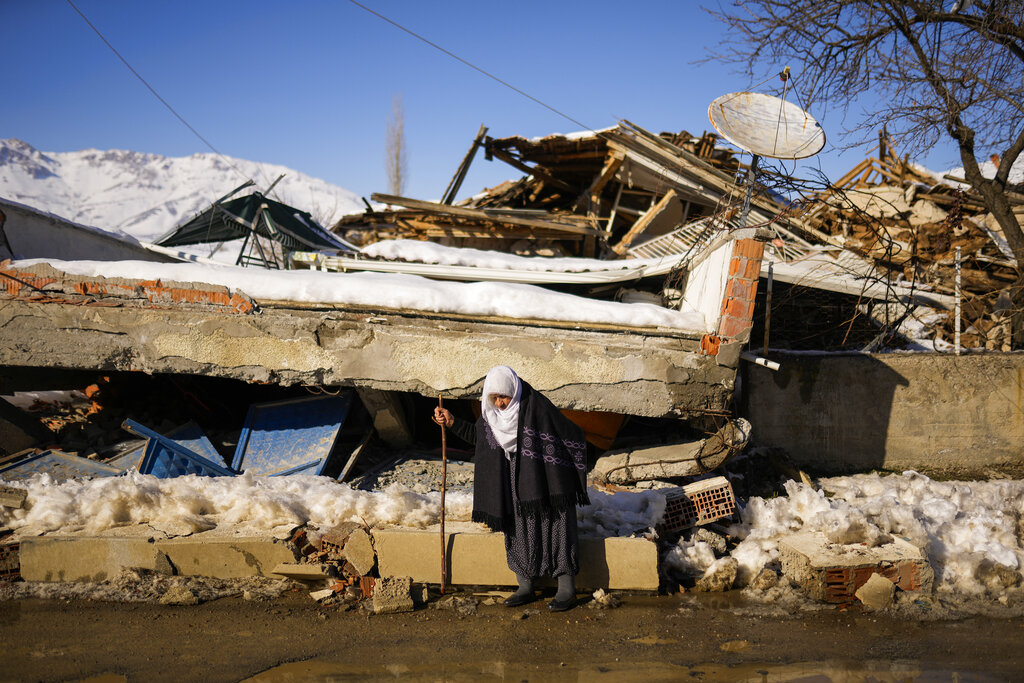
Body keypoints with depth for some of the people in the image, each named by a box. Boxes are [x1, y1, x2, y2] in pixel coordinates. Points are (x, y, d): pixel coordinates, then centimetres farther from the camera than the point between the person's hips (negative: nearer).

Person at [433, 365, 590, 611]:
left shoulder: (536, 407, -19)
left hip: (544, 483, -6)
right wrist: (452, 423, 6)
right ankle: (526, 588, 21)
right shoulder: (492, 412, -1)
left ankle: (567, 589, 6)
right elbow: (478, 434, 18)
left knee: (554, 529, -1)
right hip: (514, 484, 6)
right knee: (518, 531, 9)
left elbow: (572, 435, -14)